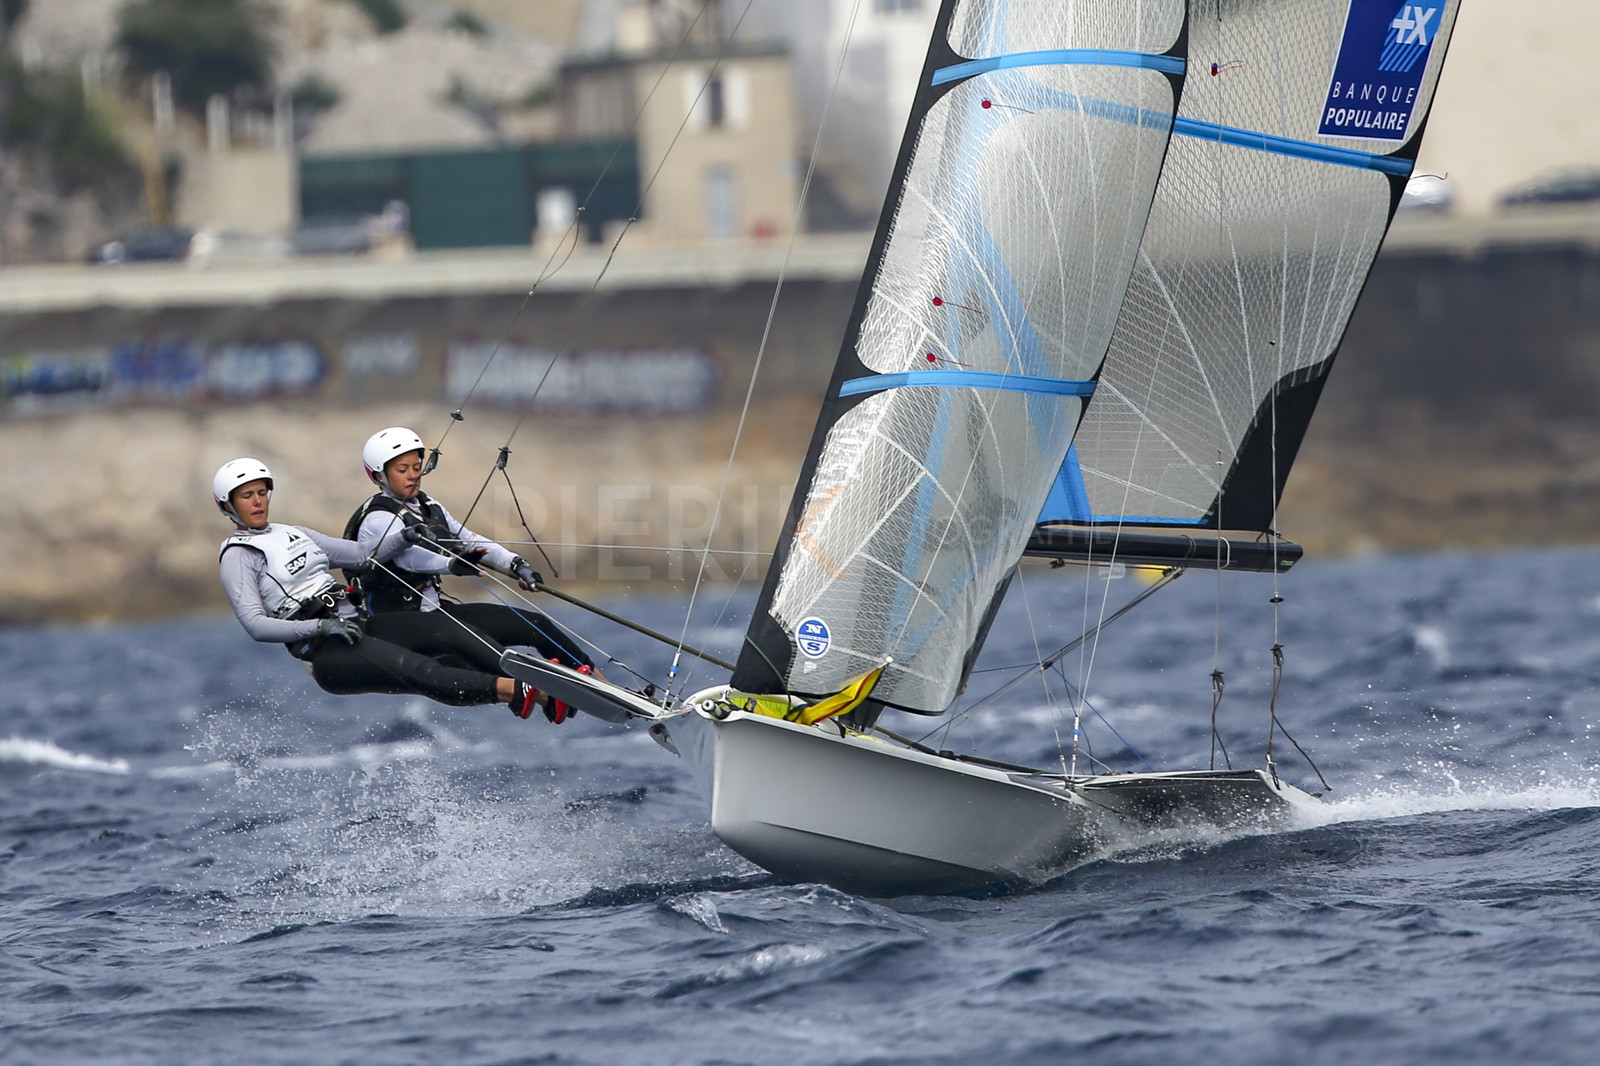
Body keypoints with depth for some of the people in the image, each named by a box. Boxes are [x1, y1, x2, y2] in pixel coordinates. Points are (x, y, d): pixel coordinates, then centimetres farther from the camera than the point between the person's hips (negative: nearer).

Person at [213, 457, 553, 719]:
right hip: (327, 653, -7)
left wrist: (405, 537, 5)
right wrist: (320, 628, -22)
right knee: (414, 669, -31)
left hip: (357, 624, 7)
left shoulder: (292, 535, 22)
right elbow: (255, 625, -12)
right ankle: (518, 693, -49)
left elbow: (363, 556, 22)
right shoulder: (237, 555, 0)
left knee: (445, 627, -16)